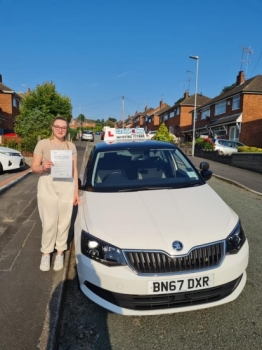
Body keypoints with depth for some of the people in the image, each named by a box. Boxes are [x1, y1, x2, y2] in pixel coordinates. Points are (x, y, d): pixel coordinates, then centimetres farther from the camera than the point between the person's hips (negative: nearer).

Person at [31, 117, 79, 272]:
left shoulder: (71, 146, 8)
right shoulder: (43, 144, 0)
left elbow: (75, 170, 10)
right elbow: (34, 167, 0)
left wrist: (76, 191, 6)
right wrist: (43, 167, -23)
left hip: (67, 186, 2)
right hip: (47, 186, -2)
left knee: (64, 221, 6)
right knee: (49, 222, 0)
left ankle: (60, 252, 23)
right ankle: (46, 253, 21)